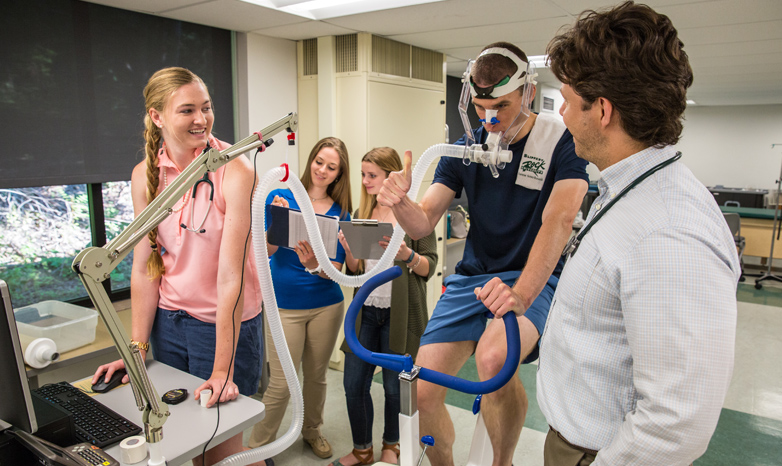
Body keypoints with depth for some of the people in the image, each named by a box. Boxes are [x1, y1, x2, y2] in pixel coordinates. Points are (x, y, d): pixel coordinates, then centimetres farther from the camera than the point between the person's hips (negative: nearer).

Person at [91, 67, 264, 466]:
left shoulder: (234, 170, -18)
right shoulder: (145, 175, -3)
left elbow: (231, 276, -22)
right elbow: (145, 268, 0)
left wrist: (222, 371, -22)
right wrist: (137, 349, -4)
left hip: (225, 322, -5)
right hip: (168, 320, 5)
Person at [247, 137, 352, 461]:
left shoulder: (340, 212, 0)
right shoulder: (281, 197, -4)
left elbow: (335, 269, -4)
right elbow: (266, 250, -12)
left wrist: (314, 265, -25)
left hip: (326, 305, 2)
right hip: (286, 305, -2)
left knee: (316, 376, 16)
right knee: (281, 384, 0)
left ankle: (312, 430, 41)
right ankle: (257, 446, 23)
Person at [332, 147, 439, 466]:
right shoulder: (362, 213, 9)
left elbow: (429, 266, -7)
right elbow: (356, 270, 10)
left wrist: (407, 255, -26)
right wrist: (348, 248, -10)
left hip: (400, 312, -4)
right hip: (366, 310, 4)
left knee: (395, 386, 9)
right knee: (353, 383, 7)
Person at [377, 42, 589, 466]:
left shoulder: (562, 141, -8)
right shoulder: (464, 150, 4)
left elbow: (558, 221, -22)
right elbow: (423, 224, -1)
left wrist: (520, 294, -38)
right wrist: (399, 201, -25)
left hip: (533, 278, -4)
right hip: (471, 276, 4)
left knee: (493, 358, -35)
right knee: (421, 391, -6)